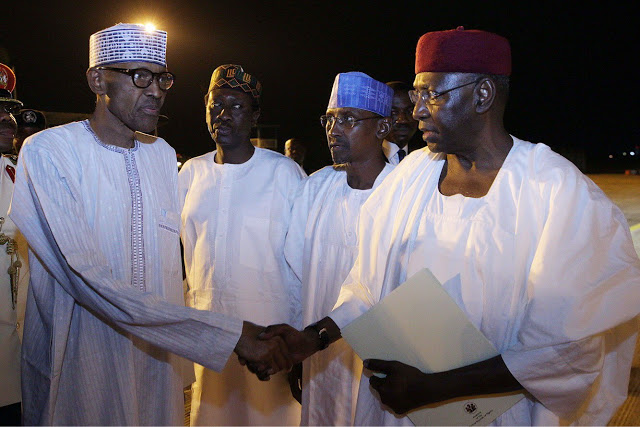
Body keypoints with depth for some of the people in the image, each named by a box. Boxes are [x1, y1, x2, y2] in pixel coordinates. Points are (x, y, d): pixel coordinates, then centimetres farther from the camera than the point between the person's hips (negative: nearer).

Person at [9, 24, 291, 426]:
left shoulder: (163, 154, 7)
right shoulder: (47, 151, -15)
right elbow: (89, 279, -25)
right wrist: (229, 334, -29)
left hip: (157, 357, 6)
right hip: (80, 363, -5)